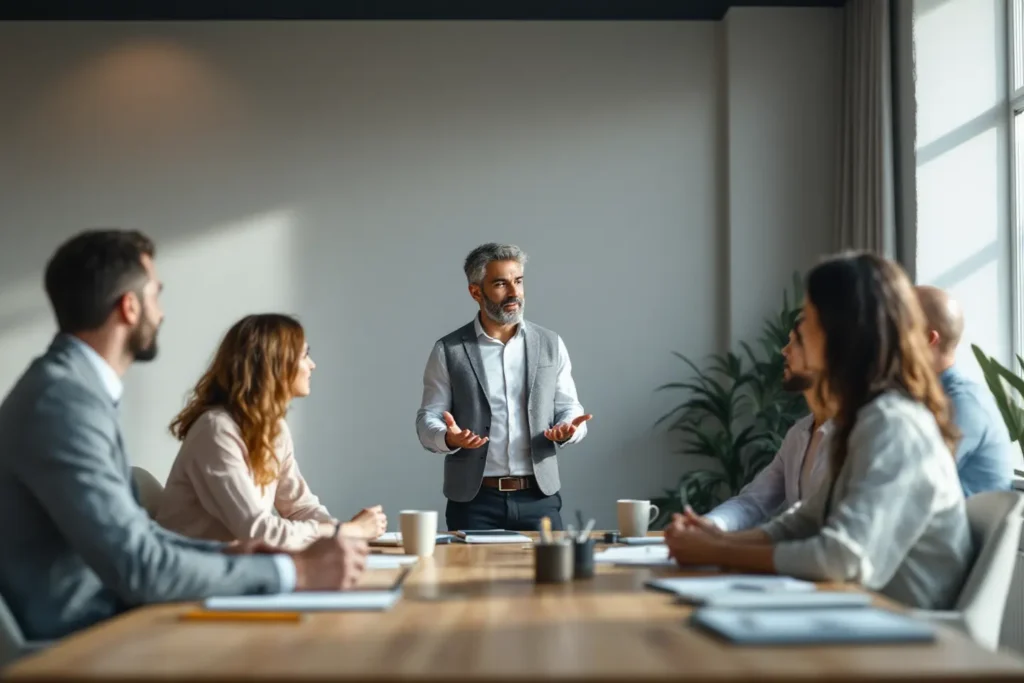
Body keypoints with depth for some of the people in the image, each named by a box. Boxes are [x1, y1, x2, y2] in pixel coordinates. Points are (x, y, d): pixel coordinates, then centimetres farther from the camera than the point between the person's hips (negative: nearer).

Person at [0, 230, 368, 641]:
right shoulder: (62, 400, -20)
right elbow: (136, 567, -25)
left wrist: (225, 553, 0)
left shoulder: (76, 387, 11)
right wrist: (295, 572, -20)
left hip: (102, 618, 9)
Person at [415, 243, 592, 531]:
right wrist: (450, 438, -20)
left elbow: (568, 407, 10)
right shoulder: (449, 350, 2)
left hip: (539, 497, 2)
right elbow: (428, 419, 2)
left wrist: (568, 428, -13)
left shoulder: (551, 344, 8)